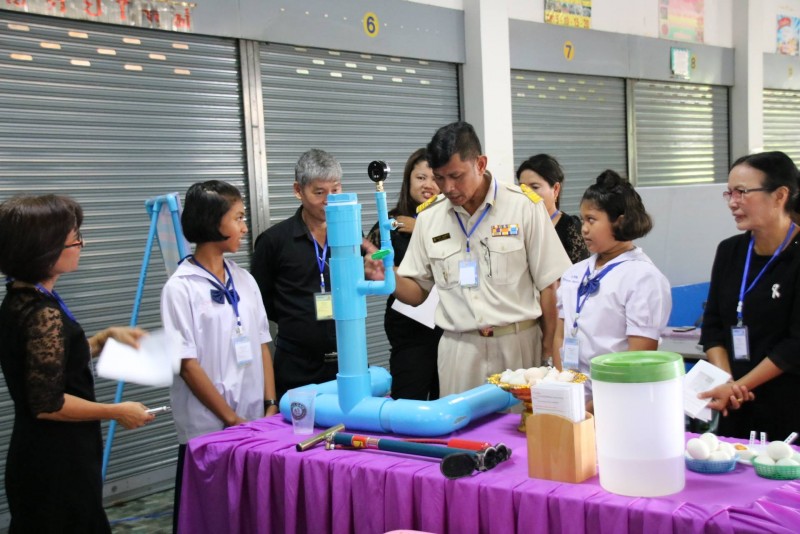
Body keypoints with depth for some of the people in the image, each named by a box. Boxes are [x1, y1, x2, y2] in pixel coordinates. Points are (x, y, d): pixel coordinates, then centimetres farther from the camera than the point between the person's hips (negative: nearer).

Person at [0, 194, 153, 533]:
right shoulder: (44, 314, -23)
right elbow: (47, 404, -24)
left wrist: (107, 336, 12)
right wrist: (117, 412, -14)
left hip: (40, 458, 9)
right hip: (56, 465, -9)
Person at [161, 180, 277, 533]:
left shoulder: (244, 280, 7)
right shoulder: (181, 287, -11)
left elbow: (261, 345, 11)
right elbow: (187, 364, -13)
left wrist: (270, 405, 2)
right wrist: (231, 419, -12)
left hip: (254, 423, 5)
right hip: (207, 429, -5)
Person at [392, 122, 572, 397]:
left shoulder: (524, 206, -3)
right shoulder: (429, 217, 5)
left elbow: (548, 285, 0)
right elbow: (417, 291, 11)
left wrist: (549, 350, -3)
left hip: (518, 343, -2)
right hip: (458, 349, 2)